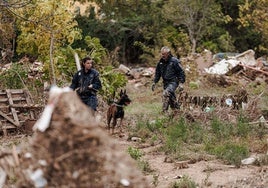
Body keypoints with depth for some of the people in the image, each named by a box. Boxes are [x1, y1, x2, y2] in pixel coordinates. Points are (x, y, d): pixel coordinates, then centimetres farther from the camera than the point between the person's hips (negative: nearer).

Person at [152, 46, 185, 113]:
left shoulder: (174, 61, -12)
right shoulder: (160, 62, 5)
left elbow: (181, 72, -9)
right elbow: (157, 73, 18)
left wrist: (181, 83, -15)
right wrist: (154, 82, 12)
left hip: (173, 82, -7)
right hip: (165, 82, 7)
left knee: (165, 94, -28)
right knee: (171, 98, 14)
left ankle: (164, 111, -26)